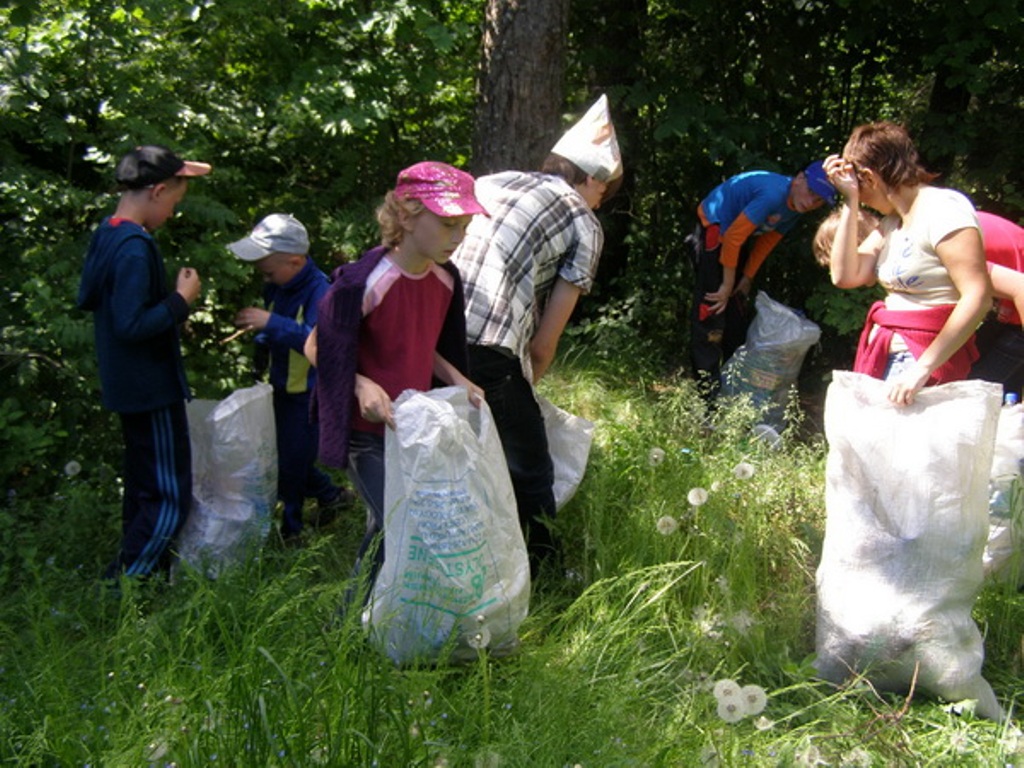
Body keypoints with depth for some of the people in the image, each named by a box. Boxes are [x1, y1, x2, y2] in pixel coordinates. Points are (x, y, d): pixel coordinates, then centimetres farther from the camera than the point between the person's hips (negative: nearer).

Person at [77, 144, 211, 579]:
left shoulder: (105, 234, 8)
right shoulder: (136, 247, -22)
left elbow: (86, 299, 19)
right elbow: (132, 325, -27)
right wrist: (181, 299, -16)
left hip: (127, 387, 10)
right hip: (152, 389, -10)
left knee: (144, 486, 22)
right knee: (170, 499, -3)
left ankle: (133, 569, 33)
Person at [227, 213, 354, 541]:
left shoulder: (319, 290, -25)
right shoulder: (277, 286, 0)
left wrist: (271, 323, -41)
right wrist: (259, 334, -3)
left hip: (309, 393, -9)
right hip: (283, 387, 9)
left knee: (291, 461, 3)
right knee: (287, 454, 21)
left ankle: (289, 528, 21)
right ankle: (331, 495, 39)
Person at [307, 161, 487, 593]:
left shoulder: (445, 280, -2)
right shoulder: (364, 282, -23)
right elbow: (317, 348, -13)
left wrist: (456, 380, -1)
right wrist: (361, 385, -28)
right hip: (369, 431, -7)